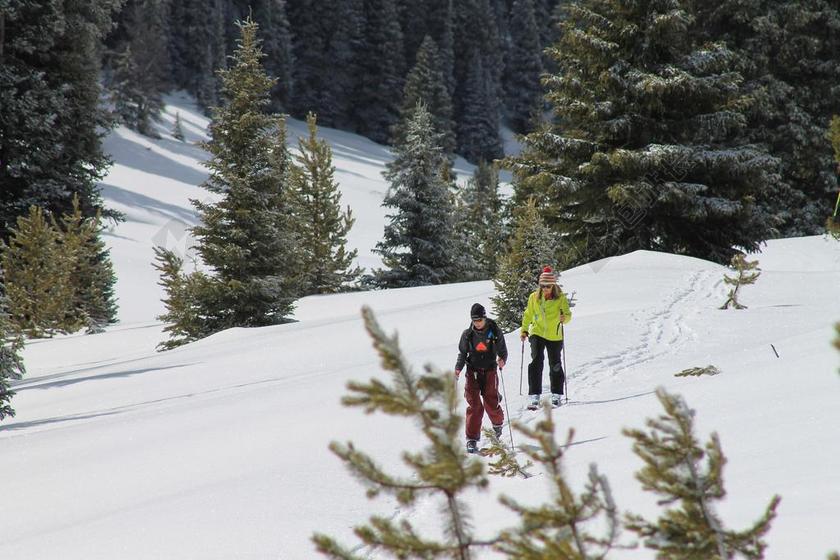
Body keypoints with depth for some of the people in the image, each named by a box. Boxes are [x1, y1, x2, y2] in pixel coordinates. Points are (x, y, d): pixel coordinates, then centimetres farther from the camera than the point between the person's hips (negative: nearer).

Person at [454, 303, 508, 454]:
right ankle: (472, 439, -6)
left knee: (491, 403, -1)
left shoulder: (495, 332, -3)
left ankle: (498, 423, 34)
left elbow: (503, 350, 4)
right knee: (474, 405, -9)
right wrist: (458, 368, -6)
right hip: (473, 372, 1)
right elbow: (462, 353, 8)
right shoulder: (468, 334, 1)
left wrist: (502, 360, -17)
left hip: (490, 371, -1)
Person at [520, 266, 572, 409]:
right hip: (537, 333, 1)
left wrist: (565, 317, -35)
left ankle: (557, 395, 26)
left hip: (554, 336, -1)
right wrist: (524, 330, 5)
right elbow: (528, 315, 11)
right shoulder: (534, 297, -1)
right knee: (536, 362, -14)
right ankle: (534, 396, -15)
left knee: (555, 365, 10)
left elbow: (568, 314, -14)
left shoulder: (560, 298, -7)